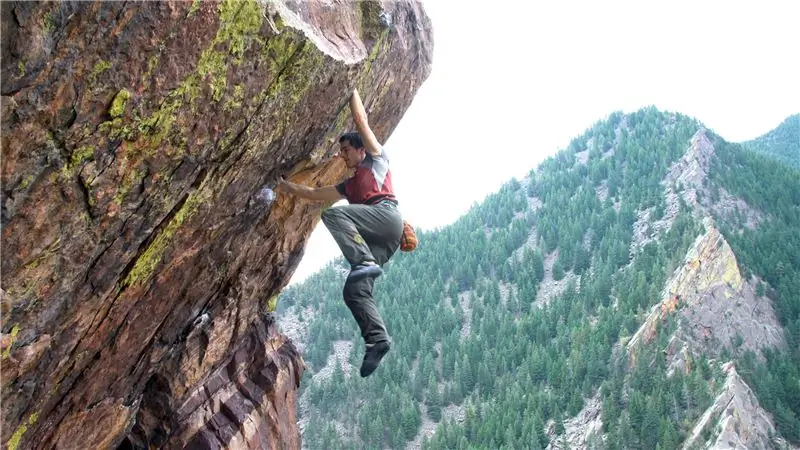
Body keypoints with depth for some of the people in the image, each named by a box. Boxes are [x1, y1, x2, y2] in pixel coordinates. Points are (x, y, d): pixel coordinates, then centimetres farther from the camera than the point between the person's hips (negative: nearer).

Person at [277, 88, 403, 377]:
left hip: (386, 215, -7)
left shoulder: (376, 160, 21)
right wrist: (287, 187, 41)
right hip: (374, 239, 7)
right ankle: (377, 339, -21)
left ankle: (365, 263, -42)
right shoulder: (349, 185, 38)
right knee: (354, 290, -11)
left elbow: (361, 120, 14)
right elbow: (315, 194, 43)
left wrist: (351, 89, 21)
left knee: (334, 214, -28)